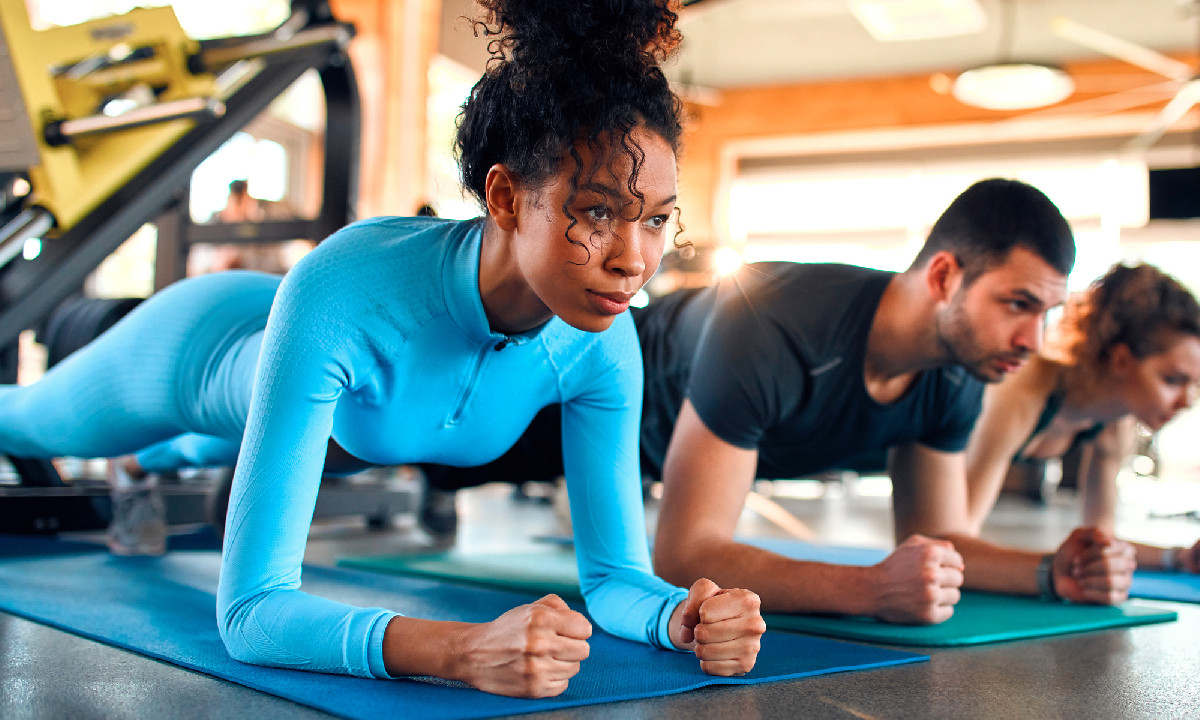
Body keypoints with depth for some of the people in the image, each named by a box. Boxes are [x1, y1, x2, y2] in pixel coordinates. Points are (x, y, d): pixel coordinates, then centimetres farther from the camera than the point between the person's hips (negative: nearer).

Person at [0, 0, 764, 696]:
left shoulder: (603, 341, -36)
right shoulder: (338, 292, -51)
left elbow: (615, 575, -27)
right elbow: (250, 611, -51)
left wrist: (679, 616, -51)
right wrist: (465, 649, -67)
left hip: (353, 427, 4)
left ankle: (156, 458, 77)